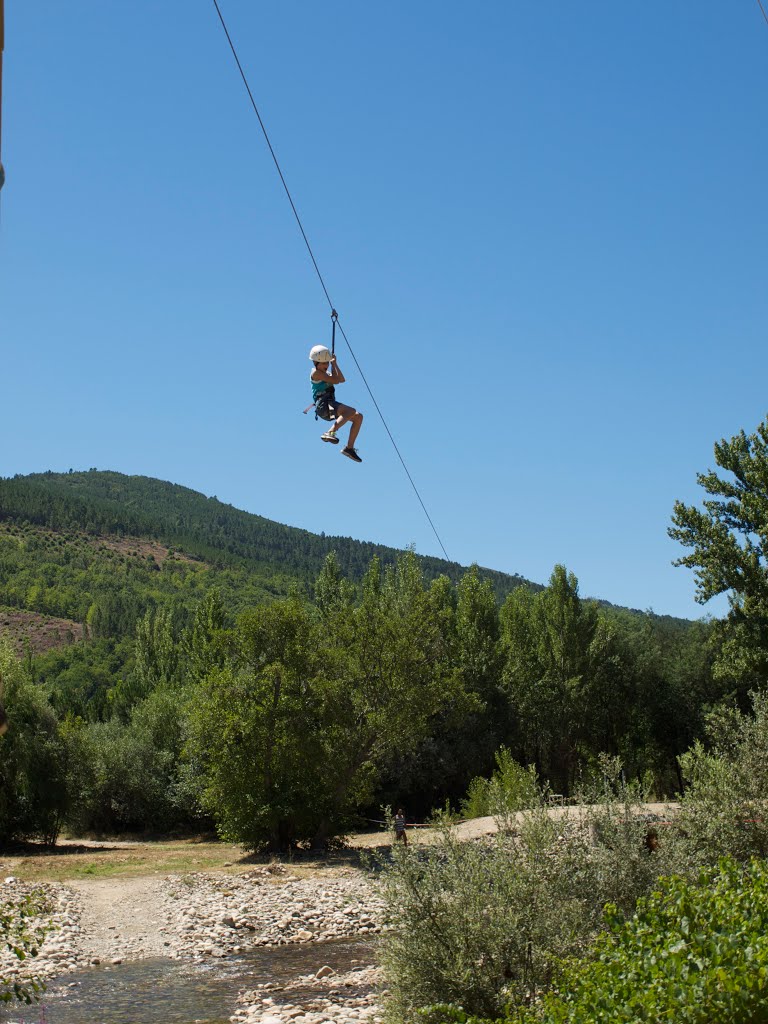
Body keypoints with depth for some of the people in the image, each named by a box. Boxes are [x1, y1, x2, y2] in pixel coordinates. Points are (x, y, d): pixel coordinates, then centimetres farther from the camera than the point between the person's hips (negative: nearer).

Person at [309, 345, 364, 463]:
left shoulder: (325, 373, 23)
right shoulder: (316, 372, -6)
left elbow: (342, 379, 22)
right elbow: (335, 381, -10)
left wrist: (335, 364, 16)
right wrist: (333, 365, 3)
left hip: (330, 406, 9)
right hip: (323, 405, -9)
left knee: (358, 417, 4)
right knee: (351, 411, -31)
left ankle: (349, 448, 3)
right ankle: (330, 432, -43)